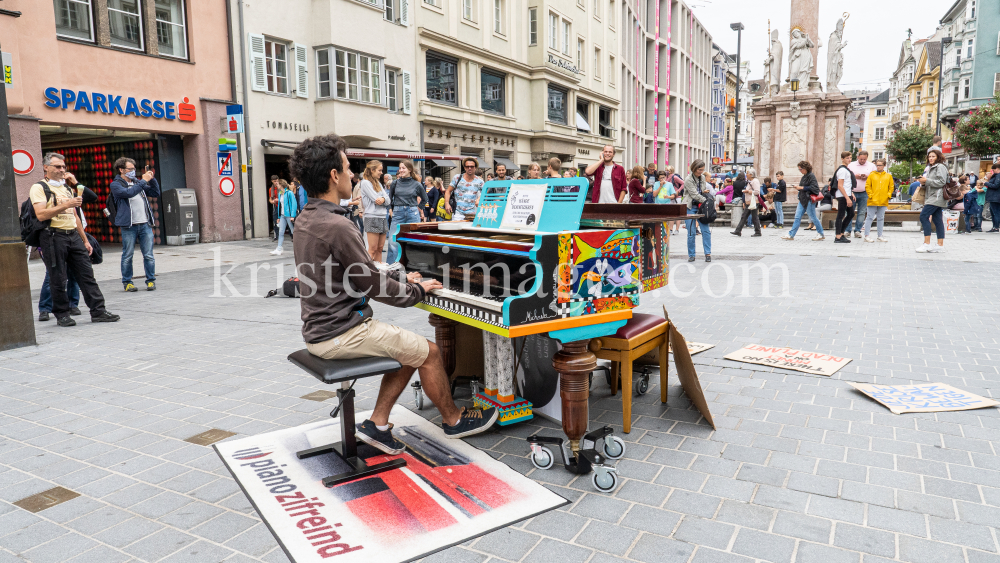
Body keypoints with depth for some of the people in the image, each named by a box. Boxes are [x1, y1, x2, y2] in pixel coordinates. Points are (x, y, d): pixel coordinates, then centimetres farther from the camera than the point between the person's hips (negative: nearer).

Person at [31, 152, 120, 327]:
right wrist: (65, 205, -20)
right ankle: (61, 314, 10)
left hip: (74, 235, 6)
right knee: (58, 279, -1)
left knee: (87, 274, 0)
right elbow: (41, 215, -15)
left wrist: (85, 240, 19)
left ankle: (98, 311, 1)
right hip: (53, 237, -6)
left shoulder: (67, 187, 21)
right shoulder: (38, 188, -1)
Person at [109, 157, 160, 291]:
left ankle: (151, 280, 11)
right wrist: (144, 181, -14)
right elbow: (128, 193, -17)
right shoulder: (116, 184, 2)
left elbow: (156, 193, 19)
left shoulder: (137, 182, 18)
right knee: (127, 255, 2)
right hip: (128, 226, -4)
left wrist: (152, 179, 6)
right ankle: (127, 282, 13)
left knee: (148, 255, 3)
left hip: (145, 224, 4)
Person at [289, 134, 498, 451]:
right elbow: (374, 286, -18)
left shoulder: (307, 219, 8)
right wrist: (419, 291, -1)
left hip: (319, 330, 10)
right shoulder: (336, 226, -24)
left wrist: (401, 279, 16)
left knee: (410, 349, 18)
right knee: (429, 352, 2)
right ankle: (453, 420, 22)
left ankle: (377, 424, 17)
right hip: (340, 334, -10)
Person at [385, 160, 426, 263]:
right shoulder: (395, 183, 5)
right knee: (393, 241, -5)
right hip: (398, 214, 1)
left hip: (412, 214, 0)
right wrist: (391, 210, 7)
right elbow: (389, 198, 14)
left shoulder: (416, 184, 3)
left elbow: (424, 199, 17)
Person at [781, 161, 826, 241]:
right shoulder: (804, 177, 15)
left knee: (813, 217, 0)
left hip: (809, 200, -9)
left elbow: (813, 187, -20)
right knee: (797, 217, 4)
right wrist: (799, 187, 10)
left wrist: (802, 188, -19)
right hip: (802, 200, 9)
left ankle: (821, 234, 13)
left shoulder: (811, 176, -11)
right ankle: (791, 235, 3)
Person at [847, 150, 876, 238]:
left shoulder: (871, 166, 8)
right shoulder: (851, 165, 8)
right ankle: (847, 230, 4)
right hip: (852, 192, 0)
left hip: (864, 193, 1)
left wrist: (867, 177, -10)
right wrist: (855, 176, -10)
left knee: (862, 213, 1)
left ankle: (857, 231, 7)